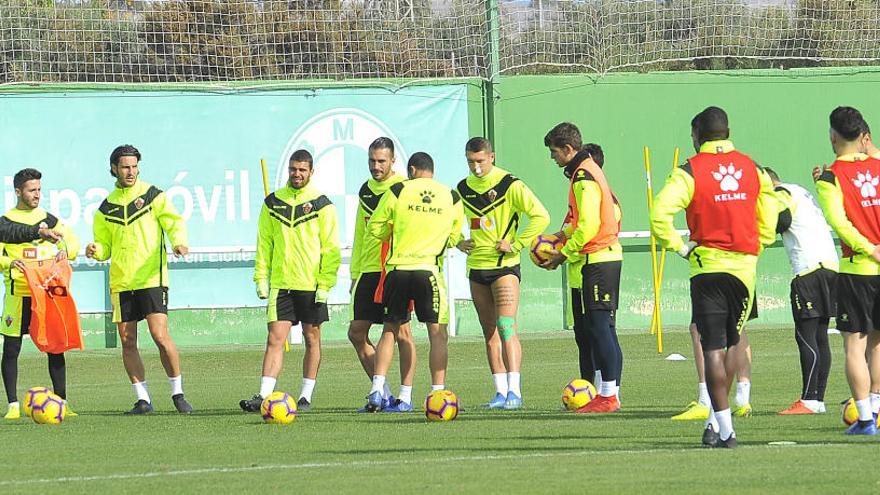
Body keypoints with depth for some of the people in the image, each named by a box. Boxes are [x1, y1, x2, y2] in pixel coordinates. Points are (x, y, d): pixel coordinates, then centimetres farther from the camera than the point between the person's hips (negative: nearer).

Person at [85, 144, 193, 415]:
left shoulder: (153, 196, 3)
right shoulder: (107, 207, 13)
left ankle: (178, 393, 1)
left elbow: (174, 221, -5)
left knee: (161, 335, -13)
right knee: (127, 342, 1)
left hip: (152, 279, -4)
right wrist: (96, 250, -4)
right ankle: (143, 399, 10)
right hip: (121, 282, 4)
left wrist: (179, 241, -26)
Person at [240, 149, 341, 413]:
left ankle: (306, 396, 14)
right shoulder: (272, 203, 7)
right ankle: (264, 395, -10)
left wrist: (325, 283, -9)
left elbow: (331, 248, -2)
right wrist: (261, 277, 4)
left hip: (312, 285, -2)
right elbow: (264, 242, 12)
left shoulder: (322, 205, -1)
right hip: (280, 283, 2)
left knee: (312, 339, 6)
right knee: (275, 339, -5)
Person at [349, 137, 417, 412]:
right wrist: (355, 273, 20)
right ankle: (383, 395, 10)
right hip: (369, 271, 7)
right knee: (356, 332, 3)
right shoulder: (366, 191, 16)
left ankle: (405, 397, 2)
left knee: (401, 331, -4)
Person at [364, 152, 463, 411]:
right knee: (437, 332, 4)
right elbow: (453, 238, 16)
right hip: (429, 269, -1)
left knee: (390, 329, 11)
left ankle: (377, 390, 3)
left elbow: (375, 229, 6)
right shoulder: (451, 198, 7)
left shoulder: (398, 192, 2)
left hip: (398, 268, 1)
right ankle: (438, 393, -2)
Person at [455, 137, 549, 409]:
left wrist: (516, 245, -15)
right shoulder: (463, 189, 9)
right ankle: (500, 392, 10)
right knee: (490, 333, 7)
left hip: (504, 266, -6)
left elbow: (541, 216, -13)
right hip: (476, 267, 6)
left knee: (506, 328, -16)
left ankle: (514, 391, -19)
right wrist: (458, 241, 9)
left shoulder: (510, 186, -9)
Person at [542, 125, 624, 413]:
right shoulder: (590, 171, 16)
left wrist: (564, 255, -10)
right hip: (608, 256, 10)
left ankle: (608, 395, -10)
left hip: (597, 259, -10)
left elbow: (588, 226, -20)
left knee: (598, 327, -9)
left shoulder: (583, 177, -14)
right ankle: (609, 393, 12)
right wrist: (563, 236, 16)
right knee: (603, 328, 10)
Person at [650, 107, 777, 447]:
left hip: (707, 266, -3)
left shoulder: (690, 171, -6)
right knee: (732, 342, 17)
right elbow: (769, 218, 10)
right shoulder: (751, 168, 7)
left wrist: (679, 247, -5)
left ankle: (724, 427, -6)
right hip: (745, 266, 3)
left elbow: (660, 214, -17)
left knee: (712, 347, -1)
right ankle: (717, 419, 17)